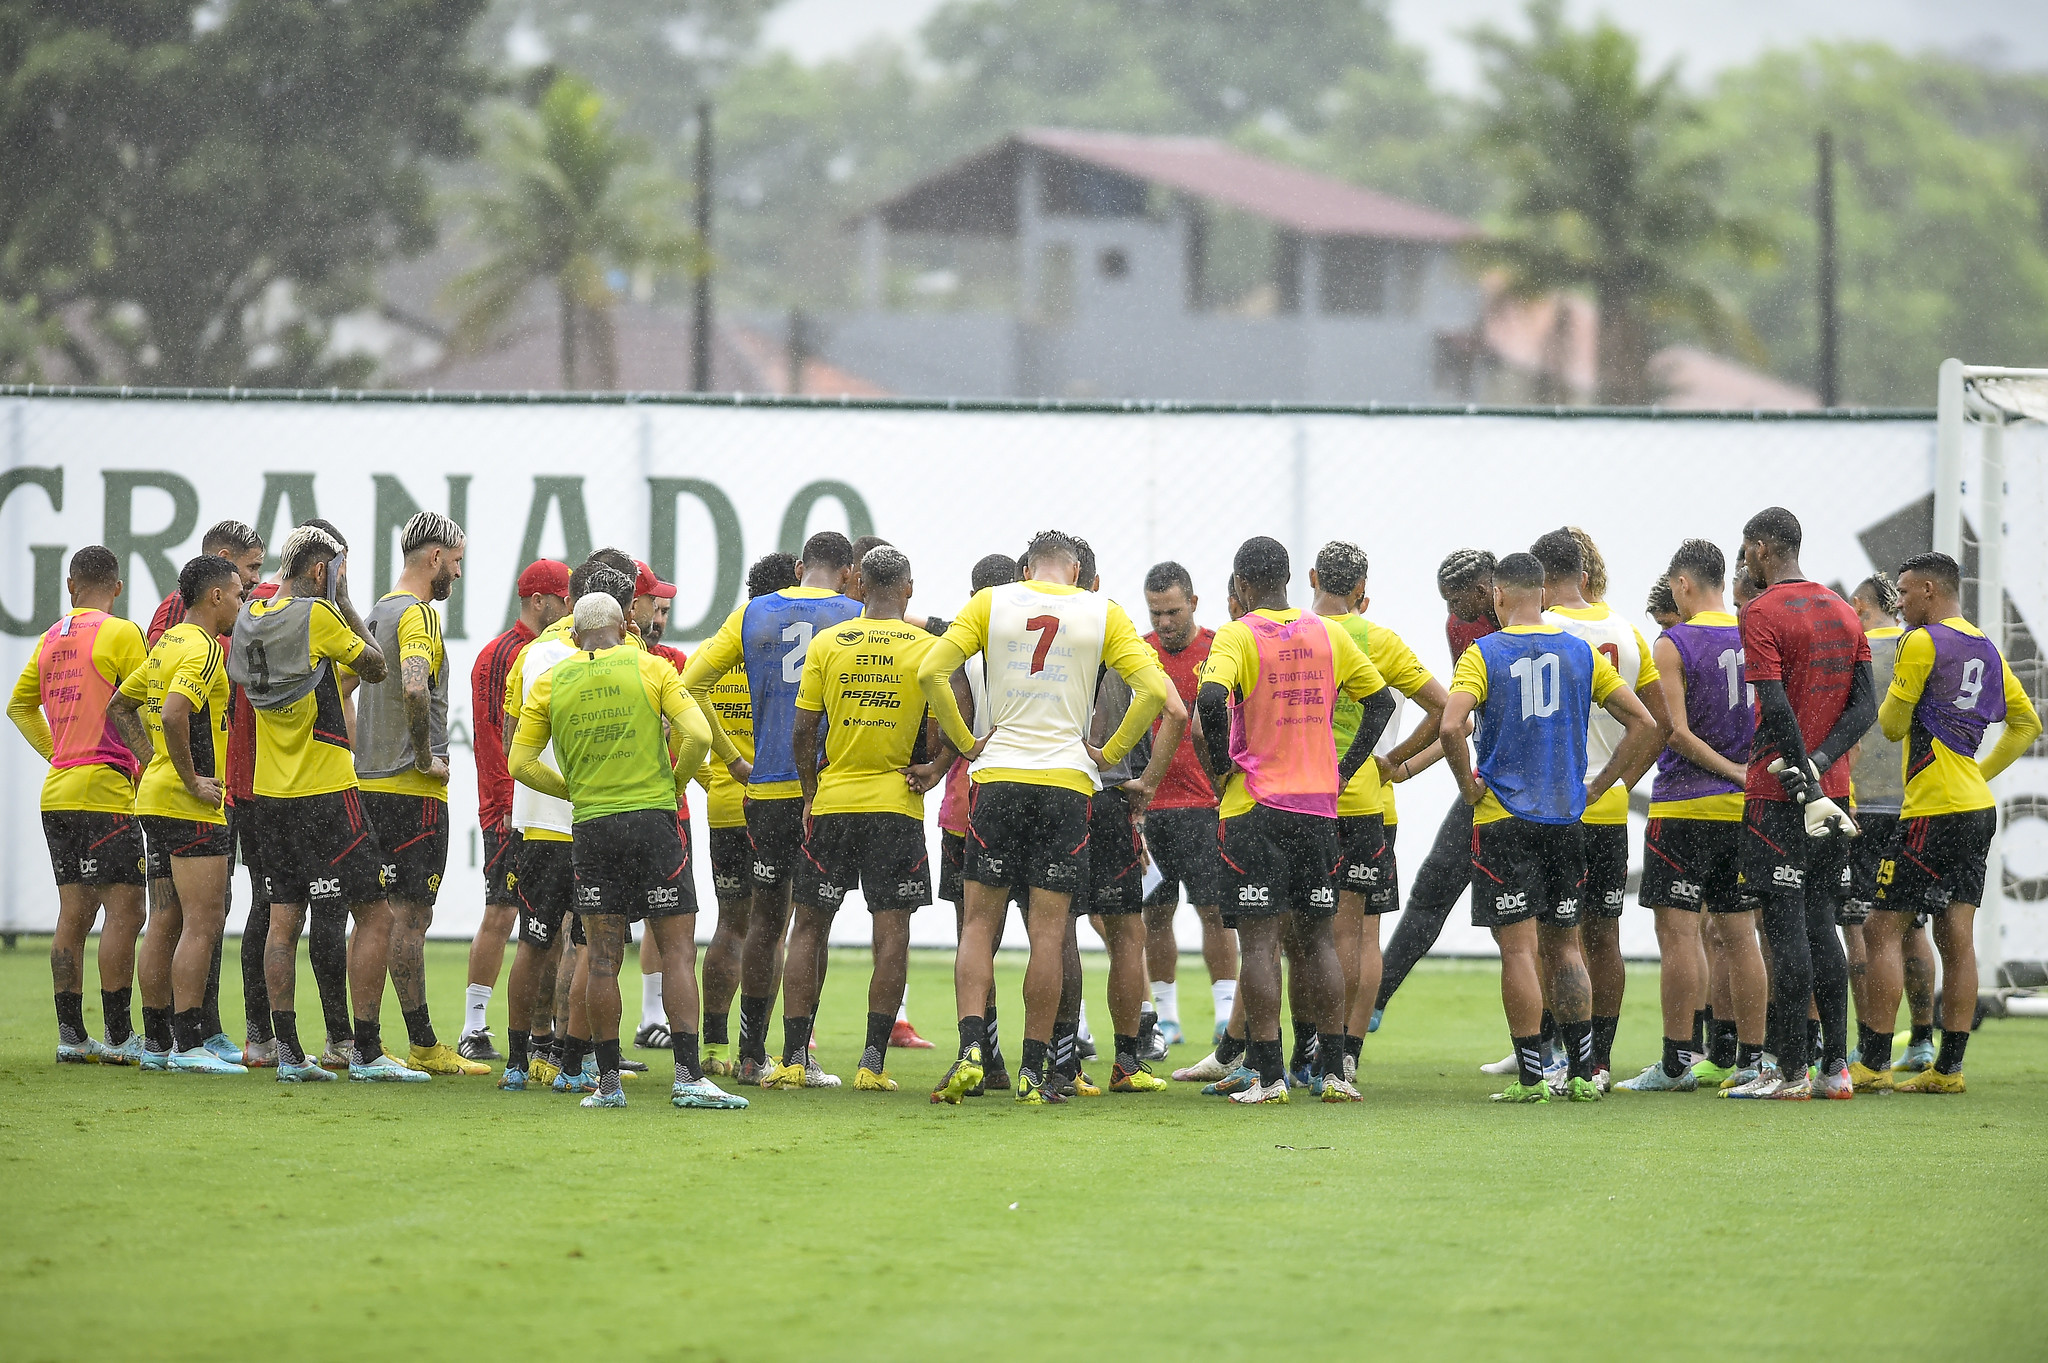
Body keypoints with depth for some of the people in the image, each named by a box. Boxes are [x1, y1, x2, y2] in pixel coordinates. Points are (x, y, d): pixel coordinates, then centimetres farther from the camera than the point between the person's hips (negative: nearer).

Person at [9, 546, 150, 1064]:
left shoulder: (51, 638, 14)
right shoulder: (120, 634, -7)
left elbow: (19, 705, 24)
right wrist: (148, 764, 3)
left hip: (58, 790, 8)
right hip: (105, 790, -8)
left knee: (74, 914, 9)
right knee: (124, 910, -6)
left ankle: (70, 1035, 8)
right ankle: (118, 1037, -10)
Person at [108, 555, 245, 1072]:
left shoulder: (168, 644, 16)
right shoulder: (201, 648, -14)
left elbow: (120, 706, 26)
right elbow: (173, 714, -29)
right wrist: (190, 779, -20)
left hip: (156, 798, 10)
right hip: (191, 809, -10)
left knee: (166, 922, 11)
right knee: (203, 923, -9)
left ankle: (157, 1042, 14)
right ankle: (188, 1045, -12)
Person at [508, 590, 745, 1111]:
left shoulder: (551, 683, 7)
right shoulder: (649, 667, 2)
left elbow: (521, 763, 8)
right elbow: (697, 736, -8)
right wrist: (674, 783, 8)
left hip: (591, 828, 2)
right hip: (653, 822, -2)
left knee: (603, 960, 6)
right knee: (678, 951, -1)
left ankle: (608, 1081, 5)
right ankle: (688, 1077, -10)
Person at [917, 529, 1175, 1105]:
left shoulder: (990, 603, 5)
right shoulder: (1103, 614, 5)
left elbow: (930, 672, -3)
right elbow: (1155, 691, -1)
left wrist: (966, 742, 6)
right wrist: (1110, 754, 8)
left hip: (997, 777, 0)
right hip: (1067, 780, 0)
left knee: (979, 923, 6)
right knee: (1048, 931, 2)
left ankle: (970, 1049, -11)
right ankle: (1033, 1071, 1)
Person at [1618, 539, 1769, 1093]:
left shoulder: (1673, 646, -10)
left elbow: (1675, 732, -15)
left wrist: (1736, 772, -10)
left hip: (1685, 807, -6)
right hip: (1742, 812, 6)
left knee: (1678, 931, -5)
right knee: (1737, 933, 10)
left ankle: (1677, 1062, -7)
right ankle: (1749, 1059, 11)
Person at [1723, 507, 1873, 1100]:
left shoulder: (1762, 614, -10)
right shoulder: (1844, 613, 13)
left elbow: (1776, 707, -20)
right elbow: (1866, 707, 6)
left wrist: (1803, 779, -16)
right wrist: (1820, 763, -5)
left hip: (1780, 794, -7)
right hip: (1834, 786, 7)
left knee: (1785, 928, -5)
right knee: (1819, 923, 12)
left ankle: (1790, 1071, -5)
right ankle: (1836, 1067, 10)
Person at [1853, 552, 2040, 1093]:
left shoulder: (1922, 643, -10)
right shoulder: (1987, 650, 15)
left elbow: (1892, 726, -6)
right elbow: (2027, 724, 23)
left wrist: (1889, 699, 15)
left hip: (1933, 811, -8)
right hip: (1978, 809, 8)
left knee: (1882, 931, -6)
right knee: (1955, 938, 7)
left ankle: (1874, 1063, -9)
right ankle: (1949, 1066, 6)